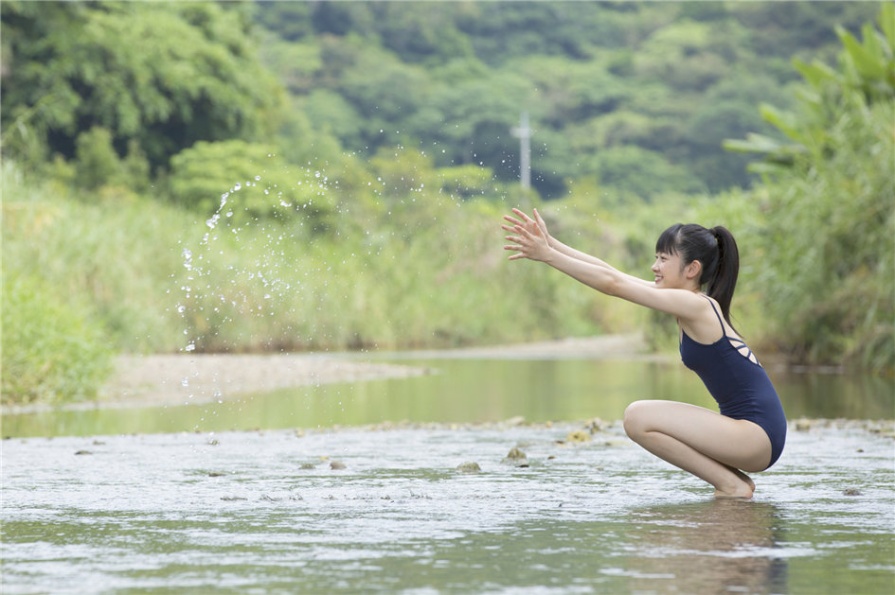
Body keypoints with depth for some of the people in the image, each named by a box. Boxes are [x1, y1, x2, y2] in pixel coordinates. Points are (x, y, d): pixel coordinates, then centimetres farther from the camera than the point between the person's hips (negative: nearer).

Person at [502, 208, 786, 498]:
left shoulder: (695, 306, -14)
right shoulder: (689, 303, 11)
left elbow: (613, 283, -15)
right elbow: (612, 275, 11)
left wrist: (547, 255, -12)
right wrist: (551, 244, 7)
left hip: (757, 434, -9)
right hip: (747, 431, 9)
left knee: (638, 417, -16)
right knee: (640, 419, 17)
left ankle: (732, 484, -7)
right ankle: (733, 481, 12)